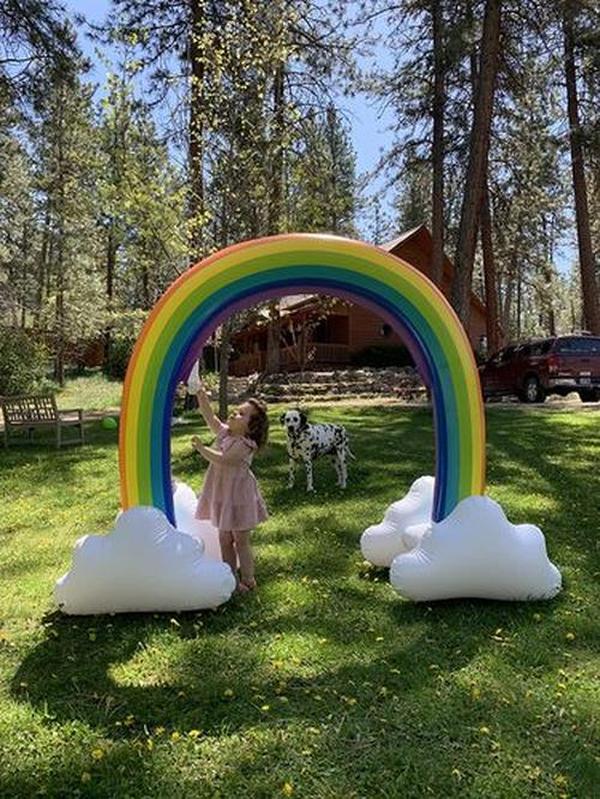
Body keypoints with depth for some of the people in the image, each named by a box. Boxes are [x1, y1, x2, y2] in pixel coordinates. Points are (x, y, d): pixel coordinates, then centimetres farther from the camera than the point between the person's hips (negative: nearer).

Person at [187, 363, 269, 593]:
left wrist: (201, 448, -23)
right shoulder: (224, 432, 2)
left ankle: (248, 581, 18)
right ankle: (231, 579, 28)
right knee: (224, 539, 15)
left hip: (238, 493, -7)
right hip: (221, 493, 7)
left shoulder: (245, 444, -19)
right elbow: (209, 415, -4)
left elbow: (222, 461, -28)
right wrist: (199, 393, -14)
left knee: (241, 541, 4)